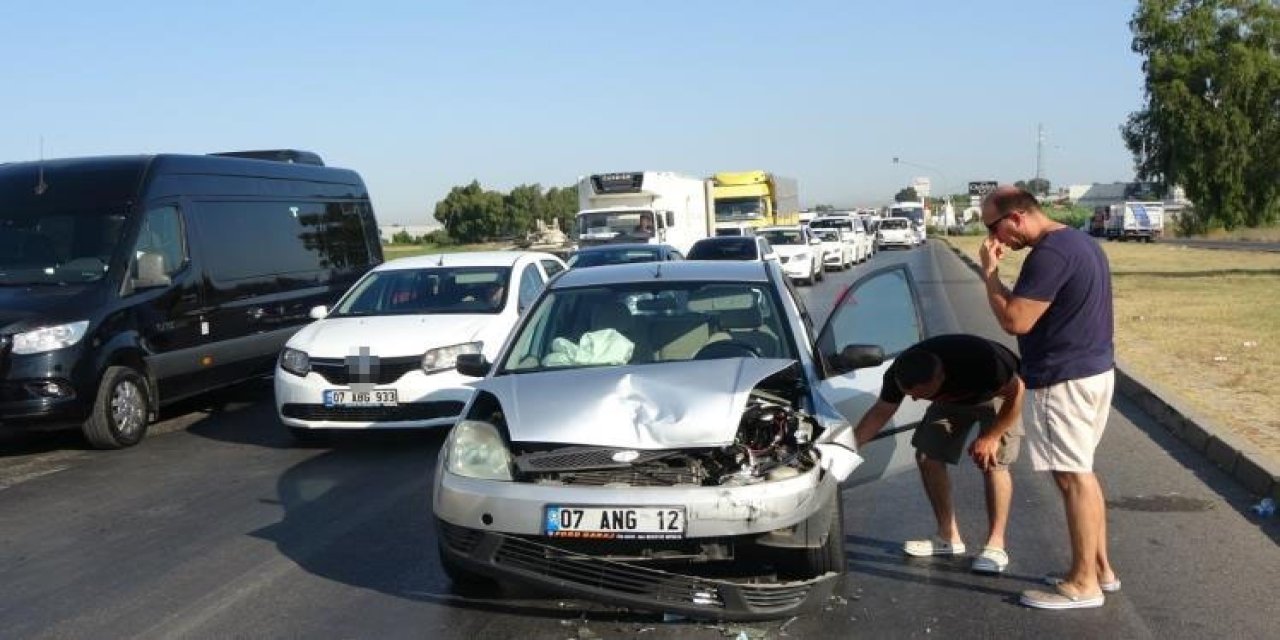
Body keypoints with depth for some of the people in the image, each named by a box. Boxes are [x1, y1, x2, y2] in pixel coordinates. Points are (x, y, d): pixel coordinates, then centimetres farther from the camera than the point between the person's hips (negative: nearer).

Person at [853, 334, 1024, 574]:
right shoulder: (898, 374, -29)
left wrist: (991, 436, -28)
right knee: (927, 457, -6)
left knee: (993, 463, -19)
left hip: (998, 393, -5)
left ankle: (995, 546, -11)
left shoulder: (979, 359, -44)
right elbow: (881, 412, -12)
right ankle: (948, 537, 6)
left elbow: (1015, 392, -28)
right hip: (951, 399, 5)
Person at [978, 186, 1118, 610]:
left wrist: (990, 272, -12)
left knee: (1072, 477, -4)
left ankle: (1084, 583, 4)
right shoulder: (1079, 241, 13)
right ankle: (1099, 568, 24)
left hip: (1064, 379, -11)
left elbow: (1014, 320, -23)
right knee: (1082, 473, 17)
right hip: (1094, 369, 11)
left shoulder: (1049, 253, -21)